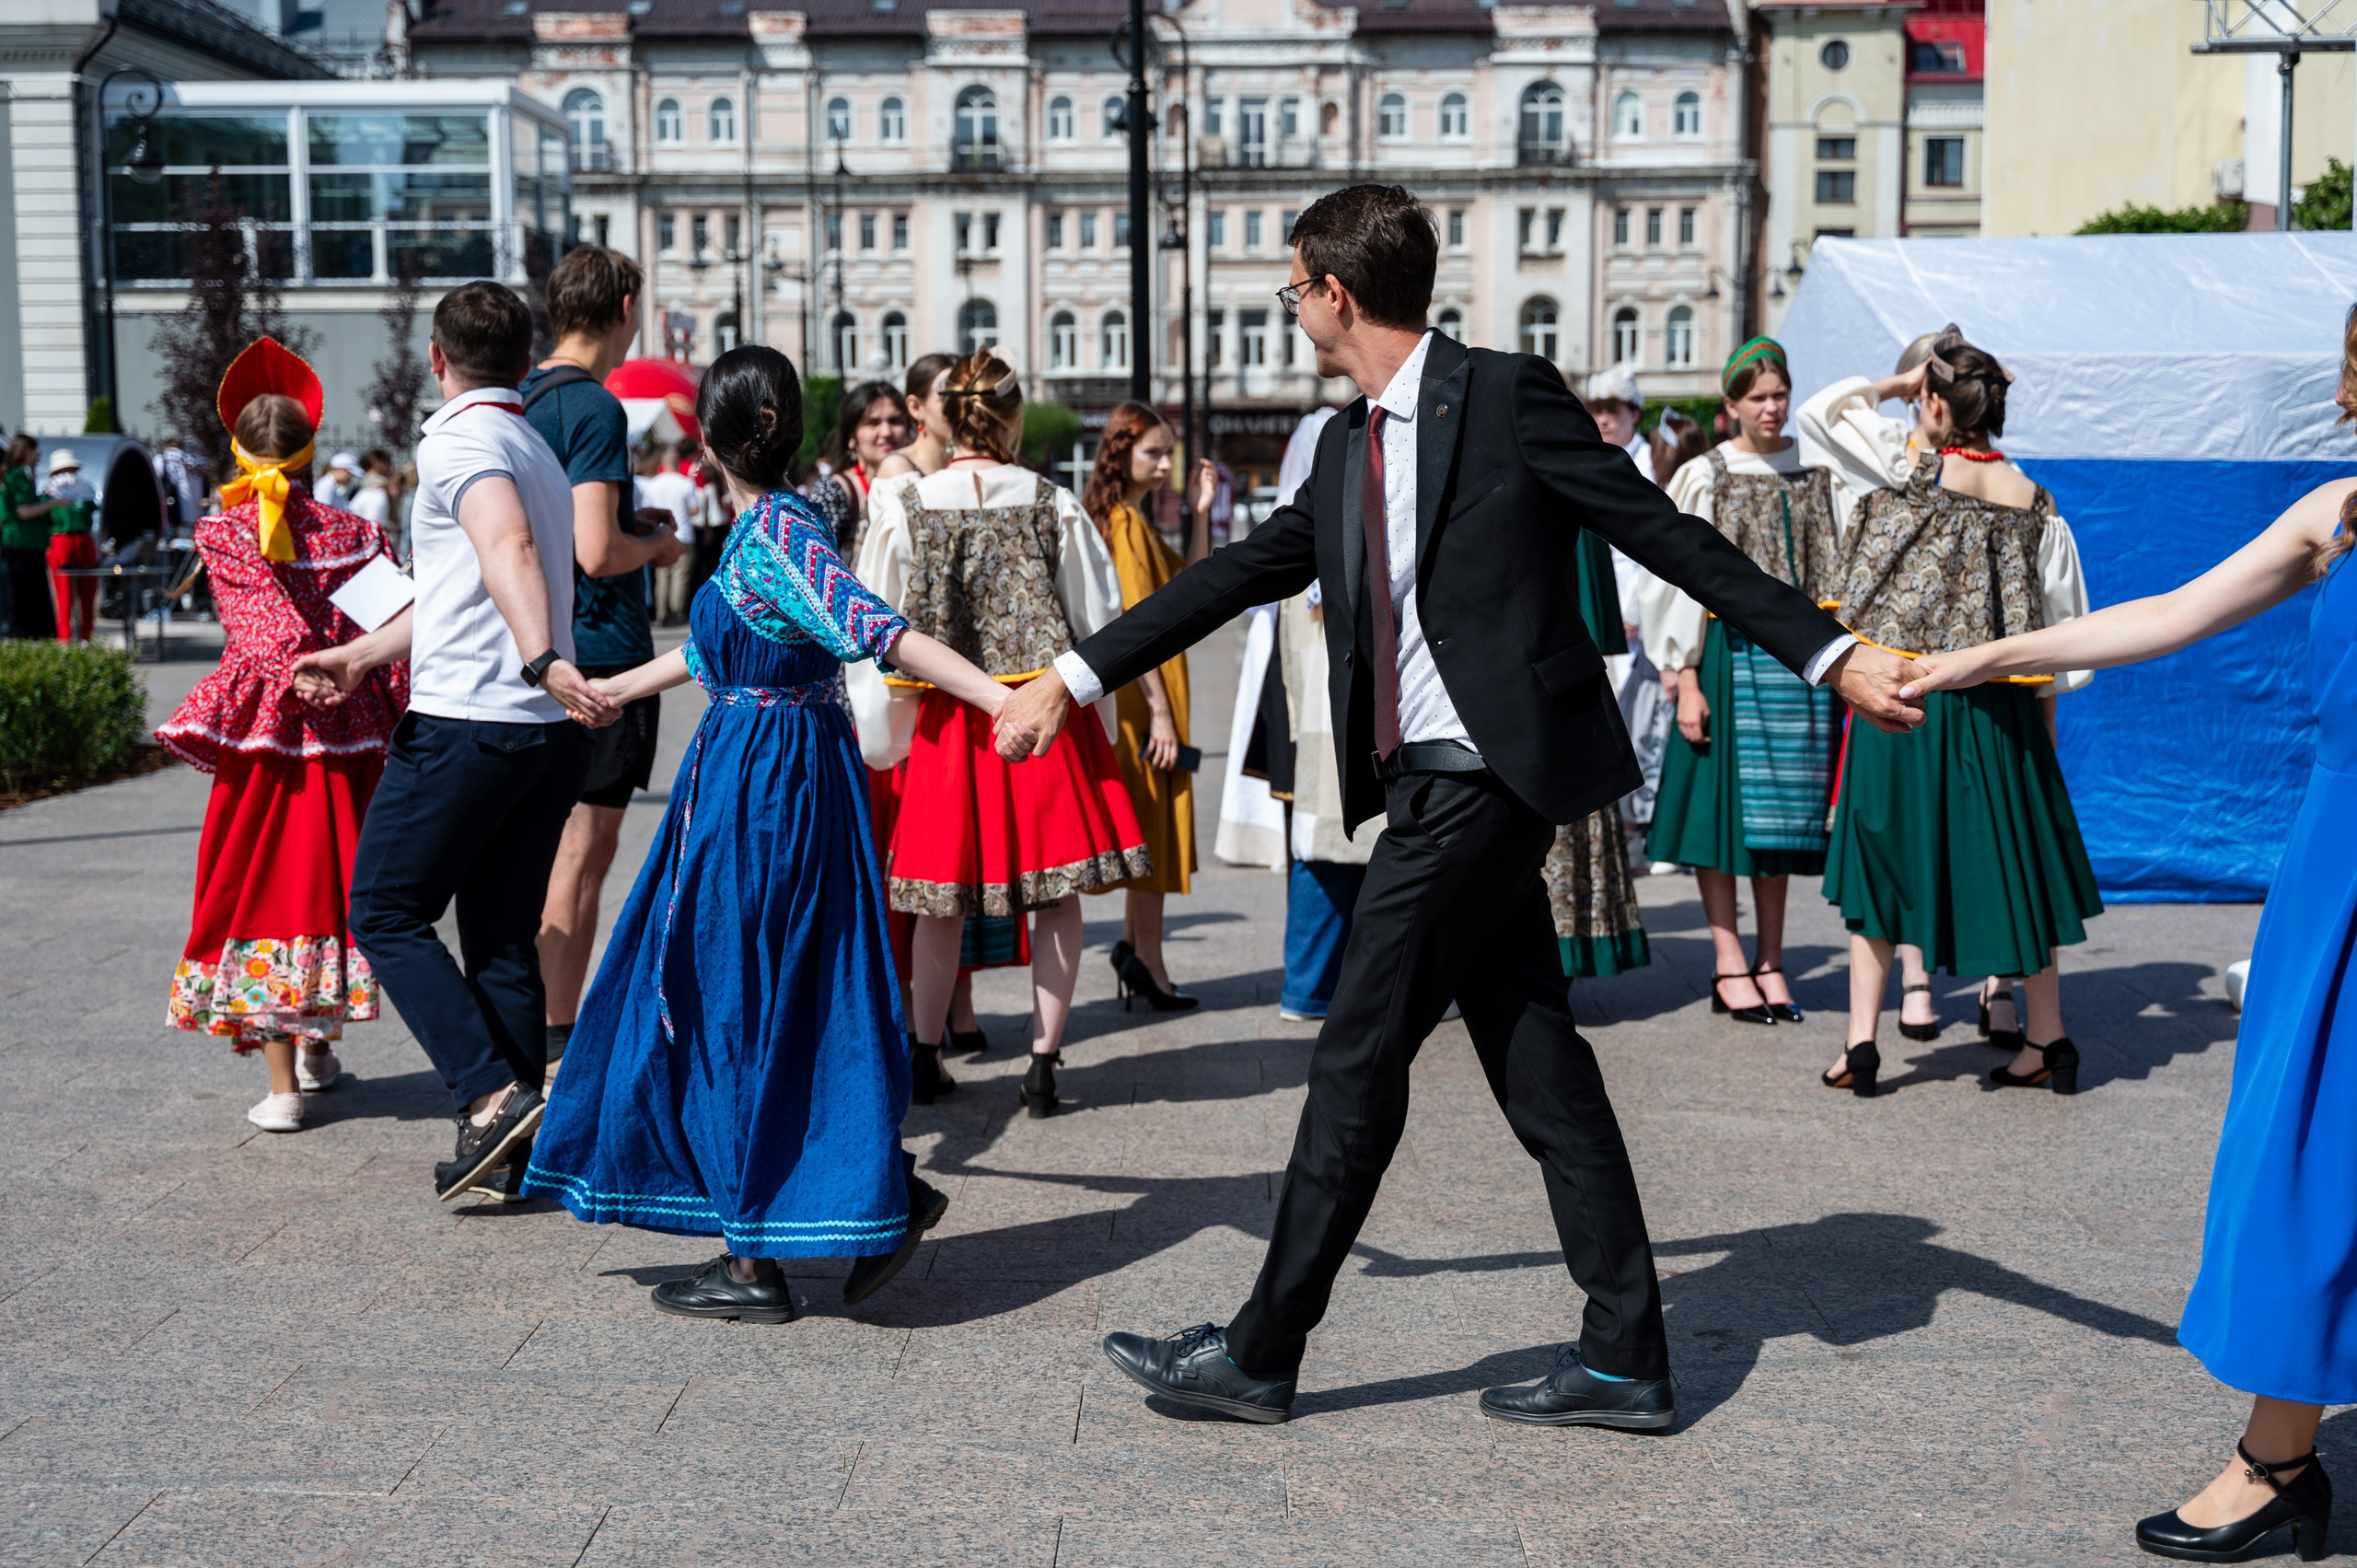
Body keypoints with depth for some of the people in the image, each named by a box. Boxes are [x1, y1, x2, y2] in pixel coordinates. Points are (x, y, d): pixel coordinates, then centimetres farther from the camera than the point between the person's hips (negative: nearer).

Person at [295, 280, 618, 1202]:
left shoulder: (460, 440, -7)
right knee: (503, 941, 11)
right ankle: (518, 1151, 12)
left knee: (385, 913, 4)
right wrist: (362, 655, 32)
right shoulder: (536, 449, 22)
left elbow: (509, 551, -28)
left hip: (467, 722, -8)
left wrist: (544, 660, -42)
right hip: (548, 731, 8)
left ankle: (491, 1096, -7)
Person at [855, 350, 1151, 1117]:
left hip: (949, 717, 1)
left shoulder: (904, 504, -3)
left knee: (942, 903, 12)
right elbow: (1099, 616, 3)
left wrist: (886, 730, 13)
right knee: (1057, 898, 6)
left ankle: (924, 1056, 20)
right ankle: (1043, 1062, 5)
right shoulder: (1055, 505, -3)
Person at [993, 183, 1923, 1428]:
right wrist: (1073, 679, 20)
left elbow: (1667, 535, -7)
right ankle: (1624, 1362, 18)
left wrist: (1831, 655, -8)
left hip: (1486, 778, -8)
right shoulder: (1350, 449, 15)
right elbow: (1240, 574, 20)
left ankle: (1259, 1354, 9)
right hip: (1432, 788, 8)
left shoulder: (1507, 396, -8)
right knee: (1536, 1066, 9)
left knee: (1358, 1058, -3)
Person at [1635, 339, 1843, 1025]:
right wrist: (1686, 679, -9)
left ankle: (1769, 959, 15)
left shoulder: (1814, 474, 10)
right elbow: (1683, 580, -3)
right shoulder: (1705, 477, 0)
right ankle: (1729, 964, 6)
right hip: (1730, 653, -3)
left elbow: (1834, 569, 13)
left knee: (1784, 807, 6)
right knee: (1726, 803, -1)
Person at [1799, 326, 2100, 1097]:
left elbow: (1819, 411, 2)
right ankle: (2048, 1043, 22)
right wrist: (2040, 700, 15)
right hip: (1997, 708, 3)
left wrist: (1891, 384, 11)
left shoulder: (1910, 473, -9)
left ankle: (1861, 1043, 6)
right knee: (2013, 864, 13)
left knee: (1880, 858, 8)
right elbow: (2067, 625, 3)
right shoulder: (2034, 505, 0)